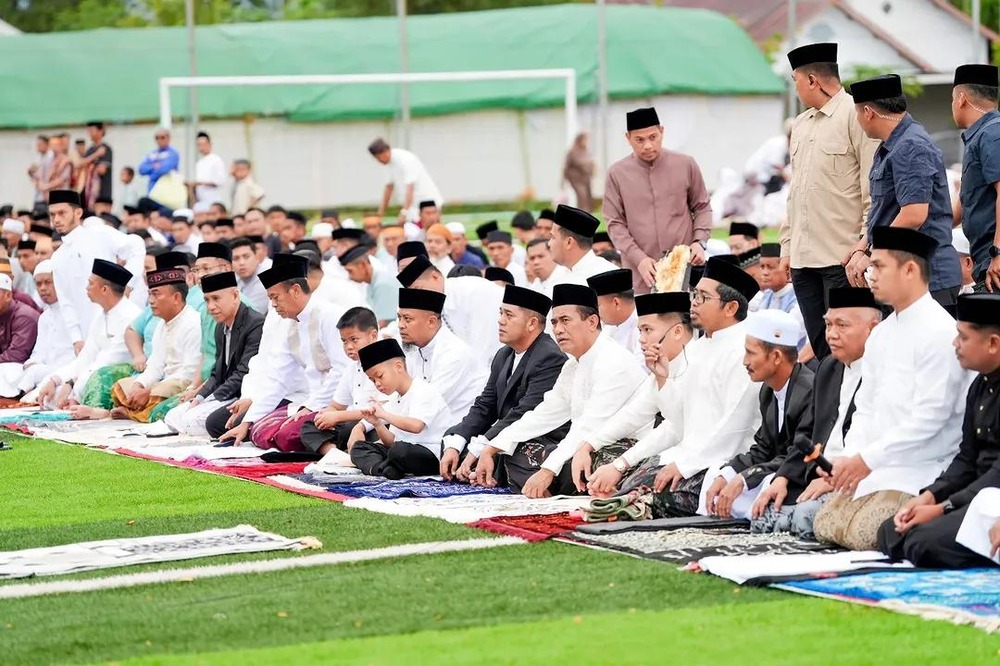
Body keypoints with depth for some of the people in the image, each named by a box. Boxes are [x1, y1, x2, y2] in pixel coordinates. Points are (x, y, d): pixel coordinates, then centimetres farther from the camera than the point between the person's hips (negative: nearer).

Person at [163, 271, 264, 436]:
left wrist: (208, 399, -20)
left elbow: (243, 374, -21)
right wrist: (200, 396, 0)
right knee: (172, 418, 1)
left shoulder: (256, 324, -17)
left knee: (191, 422, -22)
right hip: (225, 395, 10)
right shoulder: (221, 327, 15)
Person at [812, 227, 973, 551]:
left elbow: (929, 418, -19)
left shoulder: (939, 332, -14)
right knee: (826, 525, 0)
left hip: (920, 472, -8)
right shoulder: (880, 335, 13)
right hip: (874, 469, 8)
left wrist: (866, 458, -16)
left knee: (863, 535, -21)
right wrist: (851, 458, -3)